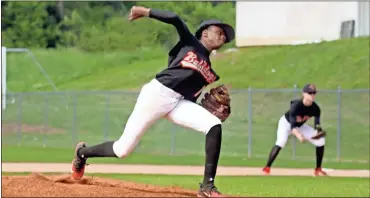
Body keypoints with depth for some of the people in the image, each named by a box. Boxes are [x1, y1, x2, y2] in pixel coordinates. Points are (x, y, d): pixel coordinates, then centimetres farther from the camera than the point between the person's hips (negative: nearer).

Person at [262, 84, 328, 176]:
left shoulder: (315, 108, -21)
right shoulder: (296, 106, -36)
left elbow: (317, 125, -16)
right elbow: (292, 126, -42)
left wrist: (318, 132, -41)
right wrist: (298, 135, -62)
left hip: (300, 126, 6)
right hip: (286, 123, -6)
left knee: (321, 140, -5)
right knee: (281, 141, -34)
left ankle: (318, 169, 8)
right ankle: (267, 168, -32)